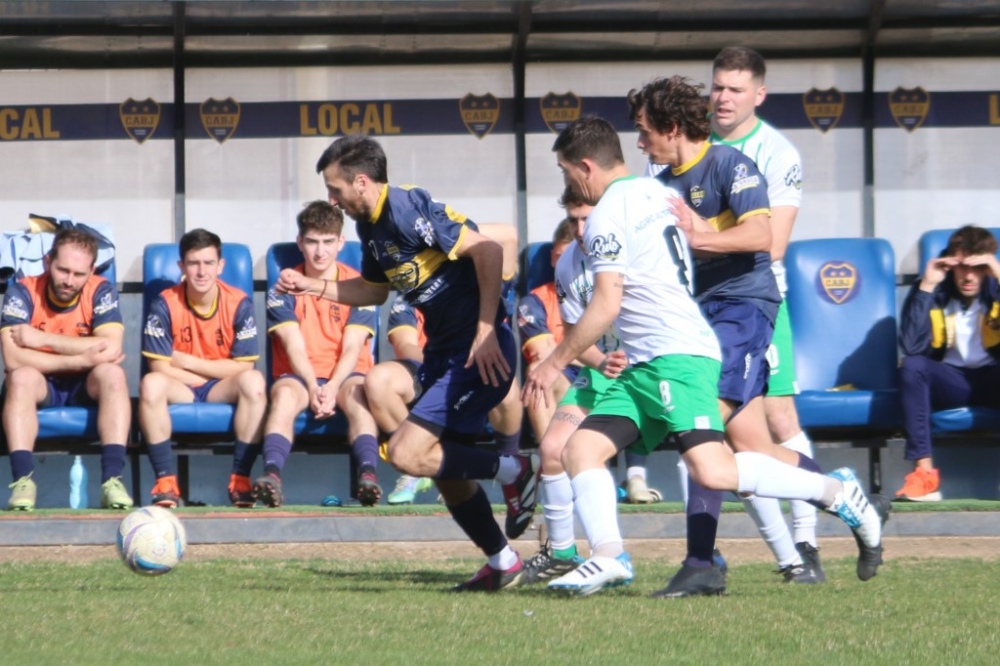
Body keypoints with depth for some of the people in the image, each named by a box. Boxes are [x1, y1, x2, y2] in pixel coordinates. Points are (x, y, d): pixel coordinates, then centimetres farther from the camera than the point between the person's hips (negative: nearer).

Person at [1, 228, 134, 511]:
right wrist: (80, 359, -29)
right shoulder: (23, 292, -13)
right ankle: (23, 480, -38)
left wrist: (41, 339, -25)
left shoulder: (100, 291, -10)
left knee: (112, 374, -29)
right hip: (41, 386, -1)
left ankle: (112, 479, -37)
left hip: (86, 386, 1)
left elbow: (111, 348, -25)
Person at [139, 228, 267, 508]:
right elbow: (160, 367, -12)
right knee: (151, 384, -34)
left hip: (221, 389, 1)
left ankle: (240, 479, -27)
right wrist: (217, 372, -12)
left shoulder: (239, 304, -6)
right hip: (180, 390, -1)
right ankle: (165, 481, -31)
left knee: (253, 381, -31)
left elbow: (242, 366, -7)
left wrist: (187, 362, -11)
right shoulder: (165, 304, -8)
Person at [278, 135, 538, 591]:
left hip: (480, 353, -10)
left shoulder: (407, 210, -19)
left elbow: (486, 250, -23)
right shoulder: (370, 227, 10)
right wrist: (313, 287, 15)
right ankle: (502, 562, 28)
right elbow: (374, 291, 27)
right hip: (442, 351, 10)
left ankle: (516, 472, -2)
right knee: (446, 471, 14)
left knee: (407, 455, -16)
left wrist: (486, 330, -25)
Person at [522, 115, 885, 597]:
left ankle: (836, 492, -10)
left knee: (713, 472, -22)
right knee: (580, 449, 3)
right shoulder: (658, 192, 17)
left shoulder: (606, 217, -9)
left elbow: (606, 306, -13)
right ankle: (609, 557, -9)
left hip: (677, 356, -11)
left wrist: (555, 363, -5)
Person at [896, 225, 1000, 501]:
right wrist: (926, 287, -22)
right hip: (950, 380, 1)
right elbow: (912, 347, -20)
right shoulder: (935, 292, -5)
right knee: (912, 366, -30)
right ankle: (924, 472, -35)